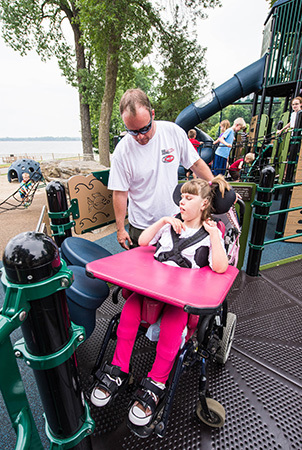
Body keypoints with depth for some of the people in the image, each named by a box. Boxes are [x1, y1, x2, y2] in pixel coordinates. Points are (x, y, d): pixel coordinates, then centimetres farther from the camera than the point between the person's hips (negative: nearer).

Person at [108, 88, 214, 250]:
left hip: (175, 219, 2)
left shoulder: (174, 132, -9)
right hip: (141, 226, -1)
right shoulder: (122, 150, -14)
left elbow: (196, 163, 3)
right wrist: (120, 229, -5)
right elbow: (120, 192, -9)